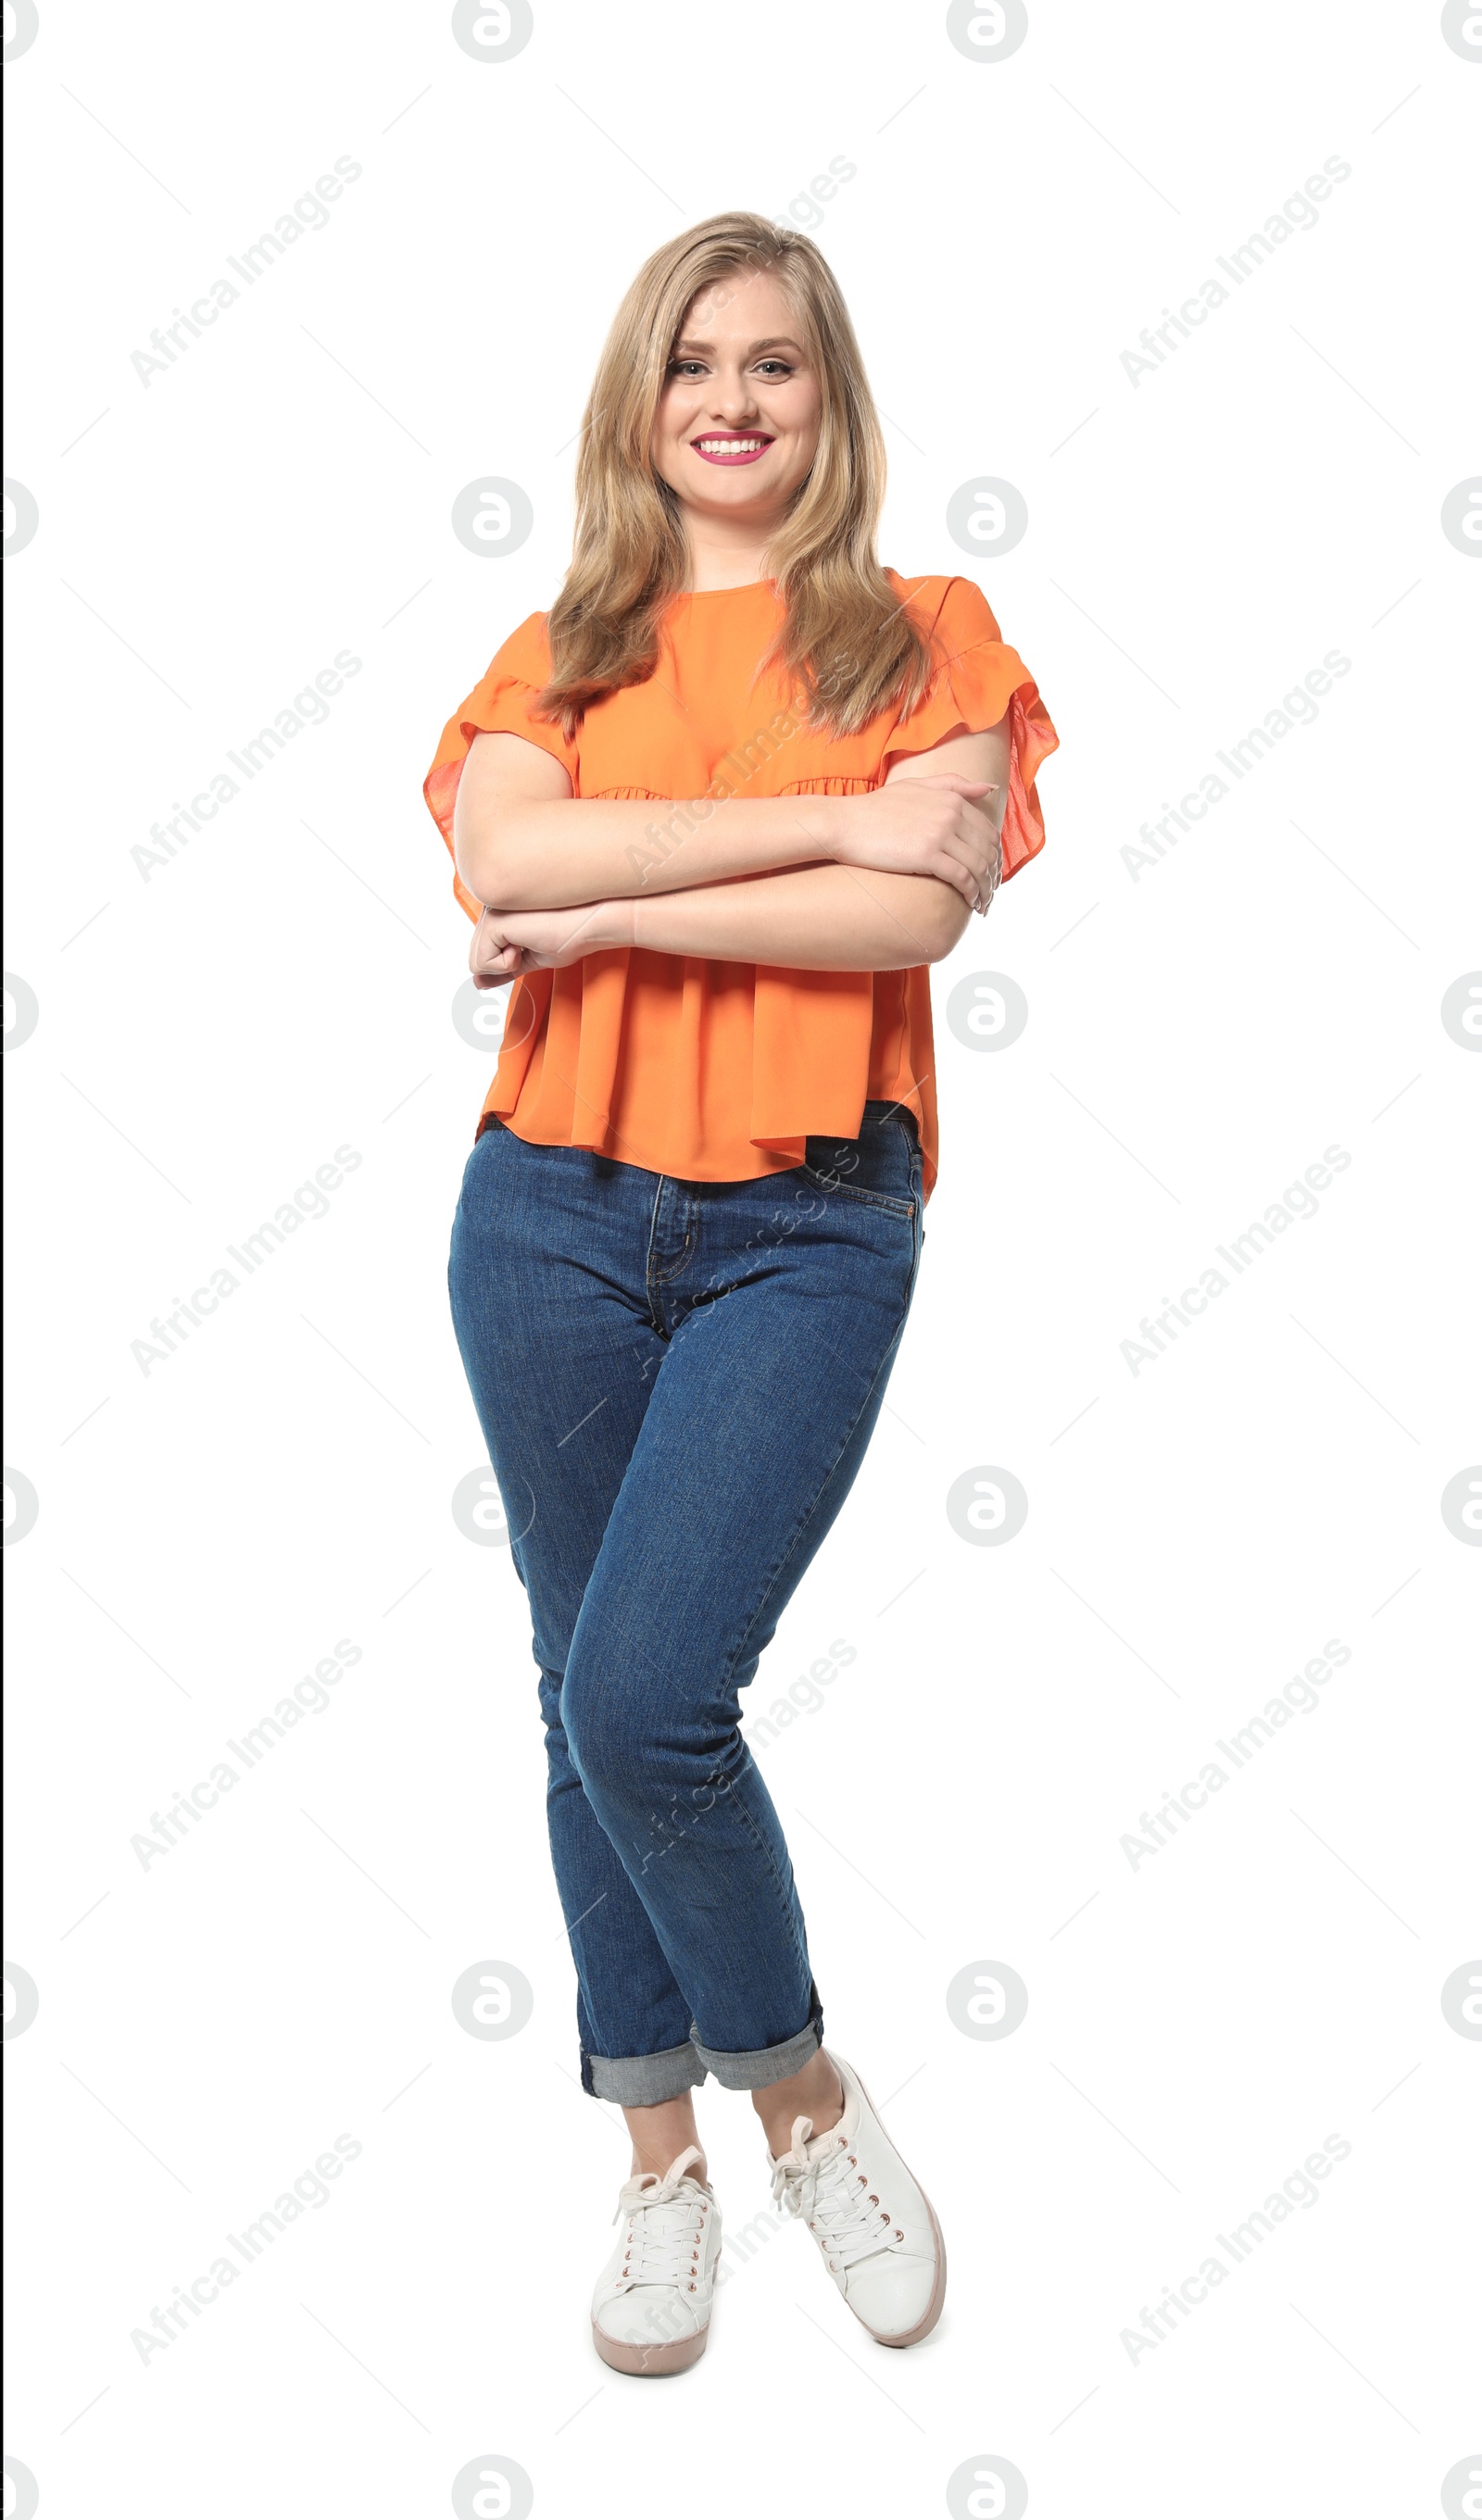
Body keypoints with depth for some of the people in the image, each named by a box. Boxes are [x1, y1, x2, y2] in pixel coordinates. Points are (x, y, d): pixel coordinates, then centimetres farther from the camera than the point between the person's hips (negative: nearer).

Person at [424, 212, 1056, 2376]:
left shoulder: (926, 637, 5)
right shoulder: (562, 652, 11)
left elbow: (916, 917, -13)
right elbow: (498, 861, -11)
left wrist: (610, 908, -11)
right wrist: (825, 822, -14)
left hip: (807, 1227, -3)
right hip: (555, 1206, 4)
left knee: (643, 1693, -14)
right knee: (590, 1705, 9)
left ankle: (798, 2089, 15)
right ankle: (664, 2155, 28)